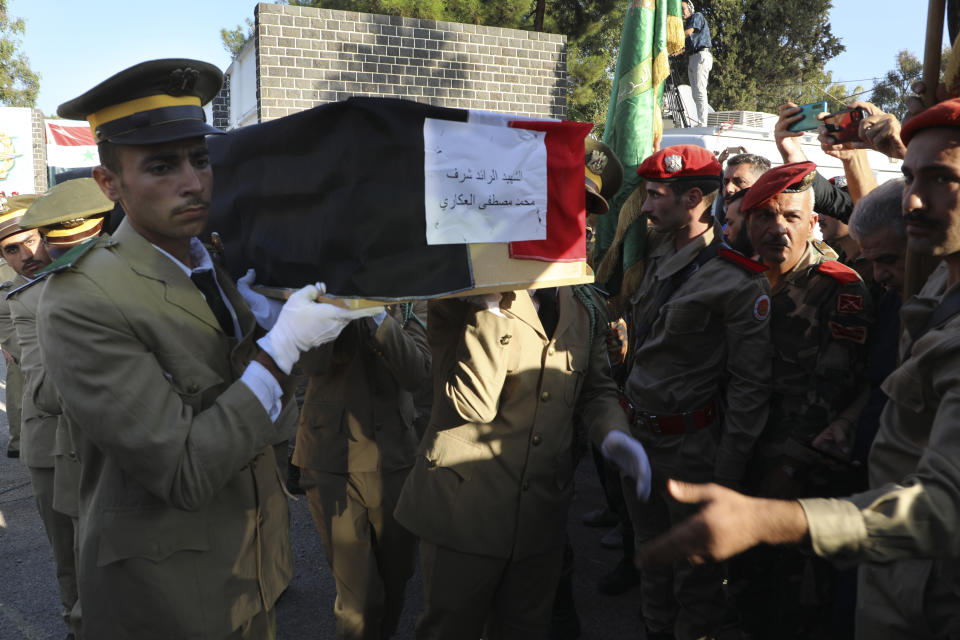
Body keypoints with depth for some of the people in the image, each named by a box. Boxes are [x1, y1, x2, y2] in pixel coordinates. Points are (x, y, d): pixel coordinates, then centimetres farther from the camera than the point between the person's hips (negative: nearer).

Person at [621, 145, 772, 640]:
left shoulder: (738, 282, -17)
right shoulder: (659, 261, 7)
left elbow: (751, 383, -16)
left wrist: (727, 471, -16)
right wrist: (630, 419, 12)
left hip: (693, 449, -7)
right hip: (642, 437, 8)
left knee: (696, 571, 10)